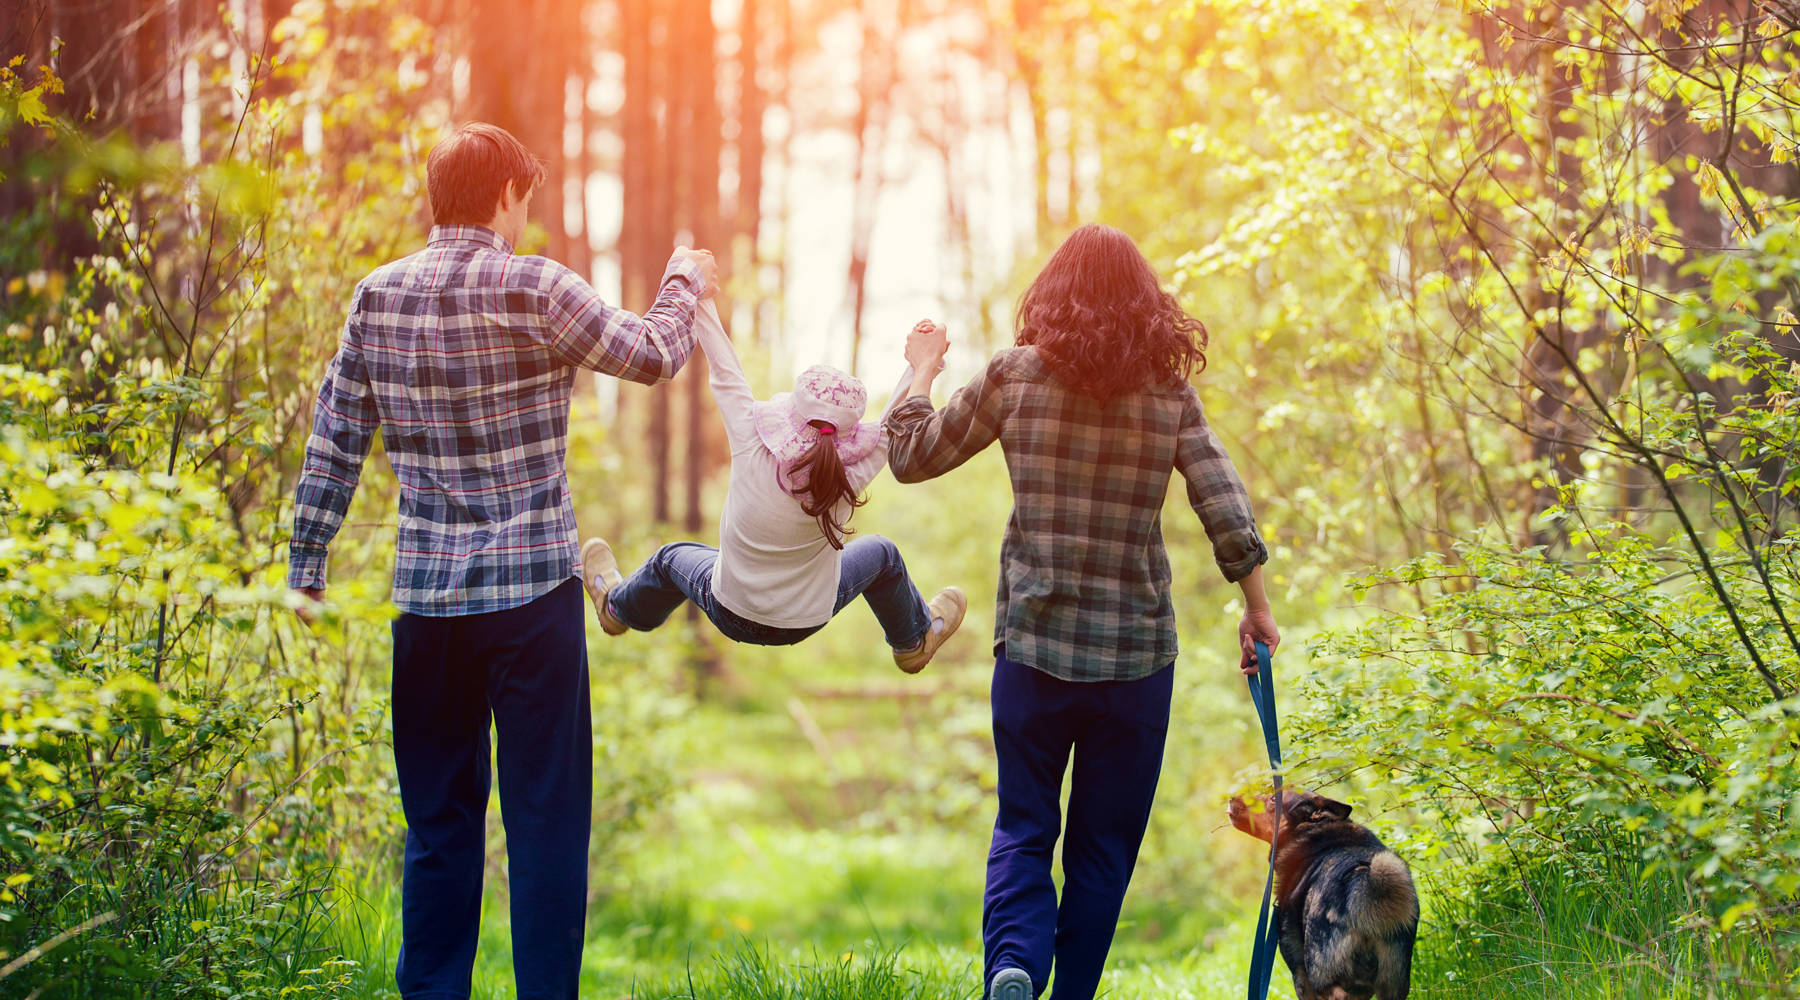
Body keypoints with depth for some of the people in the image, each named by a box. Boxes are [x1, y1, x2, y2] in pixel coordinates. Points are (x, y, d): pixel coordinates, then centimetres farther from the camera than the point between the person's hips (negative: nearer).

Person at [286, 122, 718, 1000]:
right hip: (532, 589, -4)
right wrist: (684, 286, 22)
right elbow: (648, 356, 2)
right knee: (546, 818, 2)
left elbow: (334, 441, 7)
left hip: (426, 596, 4)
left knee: (439, 820, 12)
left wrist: (306, 566, 14)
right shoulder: (533, 290, -10)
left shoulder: (377, 297, 4)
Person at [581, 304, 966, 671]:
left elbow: (724, 374, -20)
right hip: (807, 621, 0)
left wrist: (700, 298, -11)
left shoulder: (752, 454, -31)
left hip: (730, 616, 0)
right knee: (881, 554, 27)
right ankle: (915, 640, 52)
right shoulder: (850, 476, -29)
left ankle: (618, 608, 62)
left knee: (671, 558, 31)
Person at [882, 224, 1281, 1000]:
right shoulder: (1169, 394, -1)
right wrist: (1257, 608, 7)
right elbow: (1226, 513, -4)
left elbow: (911, 457, 7)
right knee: (1104, 845, 13)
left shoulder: (1014, 379, -3)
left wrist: (921, 371, 23)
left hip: (1034, 644, 0)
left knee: (1023, 829, 7)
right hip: (1137, 652, 0)